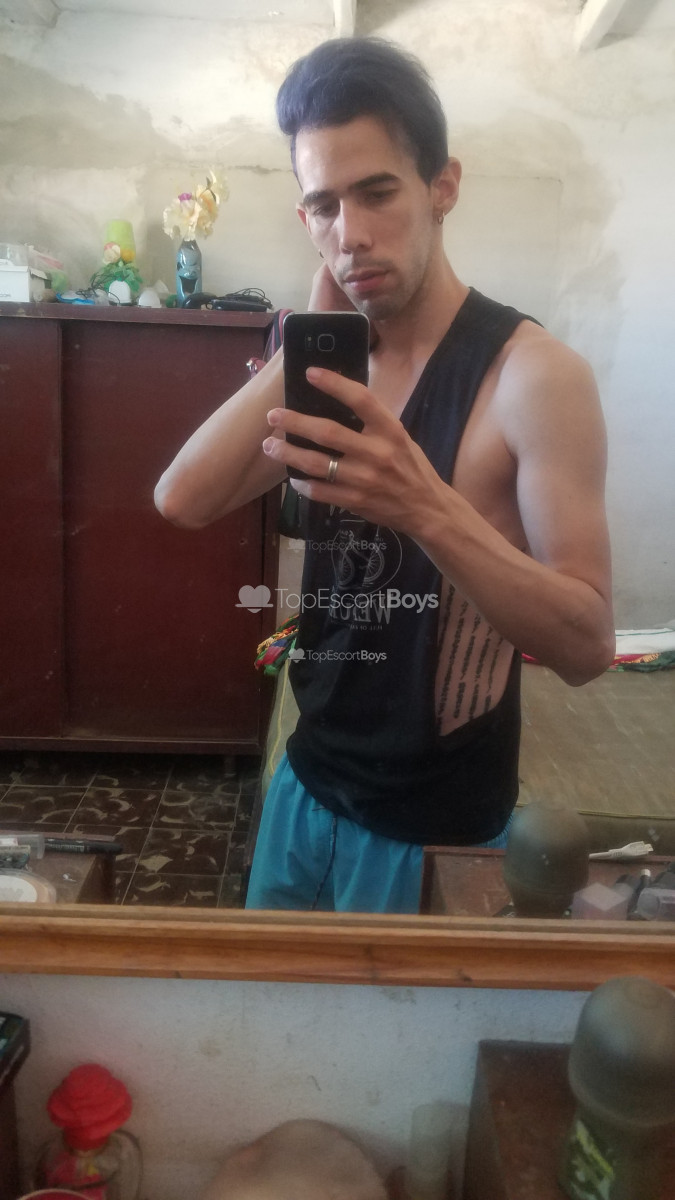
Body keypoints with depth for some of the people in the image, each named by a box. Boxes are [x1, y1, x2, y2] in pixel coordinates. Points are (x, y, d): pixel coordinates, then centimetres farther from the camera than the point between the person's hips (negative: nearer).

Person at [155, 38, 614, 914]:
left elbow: (587, 645, -24)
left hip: (435, 820, -5)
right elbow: (182, 501, -11)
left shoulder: (535, 372, -18)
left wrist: (427, 506, -38)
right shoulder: (337, 369, 2)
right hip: (307, 778, 6)